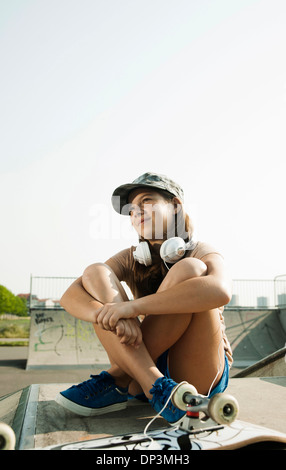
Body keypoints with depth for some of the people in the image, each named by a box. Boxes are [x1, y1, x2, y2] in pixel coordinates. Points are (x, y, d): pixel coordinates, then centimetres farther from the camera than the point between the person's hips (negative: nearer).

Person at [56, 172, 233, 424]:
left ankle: (117, 382, -23)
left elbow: (220, 291, -34)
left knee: (189, 269, -25)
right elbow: (70, 297, -11)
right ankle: (154, 386, -27)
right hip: (145, 363, 4)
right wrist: (109, 316, -34)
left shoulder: (202, 253, -6)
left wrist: (133, 306, -37)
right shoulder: (131, 259, 4)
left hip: (200, 377, -3)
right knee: (95, 273, -12)